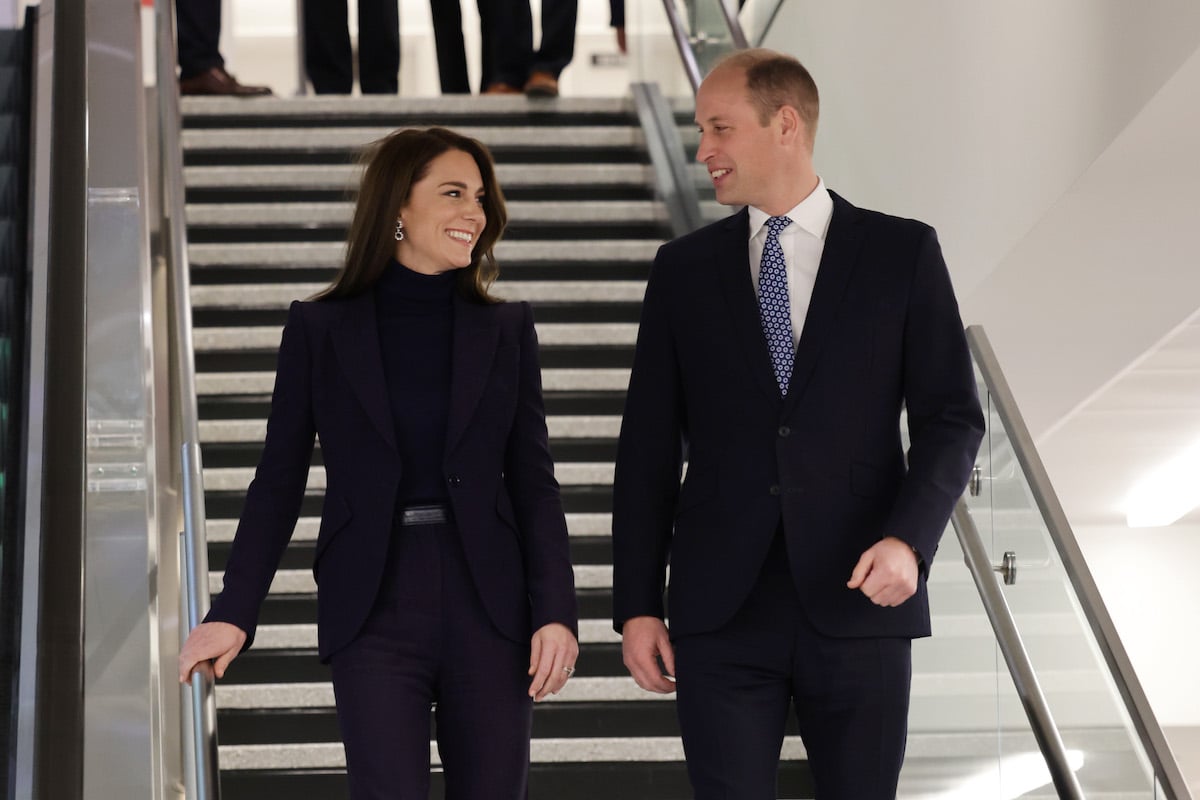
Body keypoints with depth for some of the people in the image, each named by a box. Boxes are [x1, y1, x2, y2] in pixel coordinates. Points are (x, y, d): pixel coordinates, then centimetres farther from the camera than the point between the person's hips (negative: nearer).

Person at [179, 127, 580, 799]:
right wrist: (235, 613, -5)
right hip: (375, 619, -2)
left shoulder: (506, 330, 8)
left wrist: (556, 611, -6)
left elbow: (534, 483, 6)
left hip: (488, 611, 2)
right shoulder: (320, 330, 4)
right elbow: (280, 483, 5)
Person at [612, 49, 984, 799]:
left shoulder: (902, 252, 3)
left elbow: (951, 417, 1)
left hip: (857, 602, -1)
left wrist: (909, 538, -16)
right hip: (721, 608, 1)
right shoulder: (684, 270, 8)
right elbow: (649, 448, 8)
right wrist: (636, 605, 3)